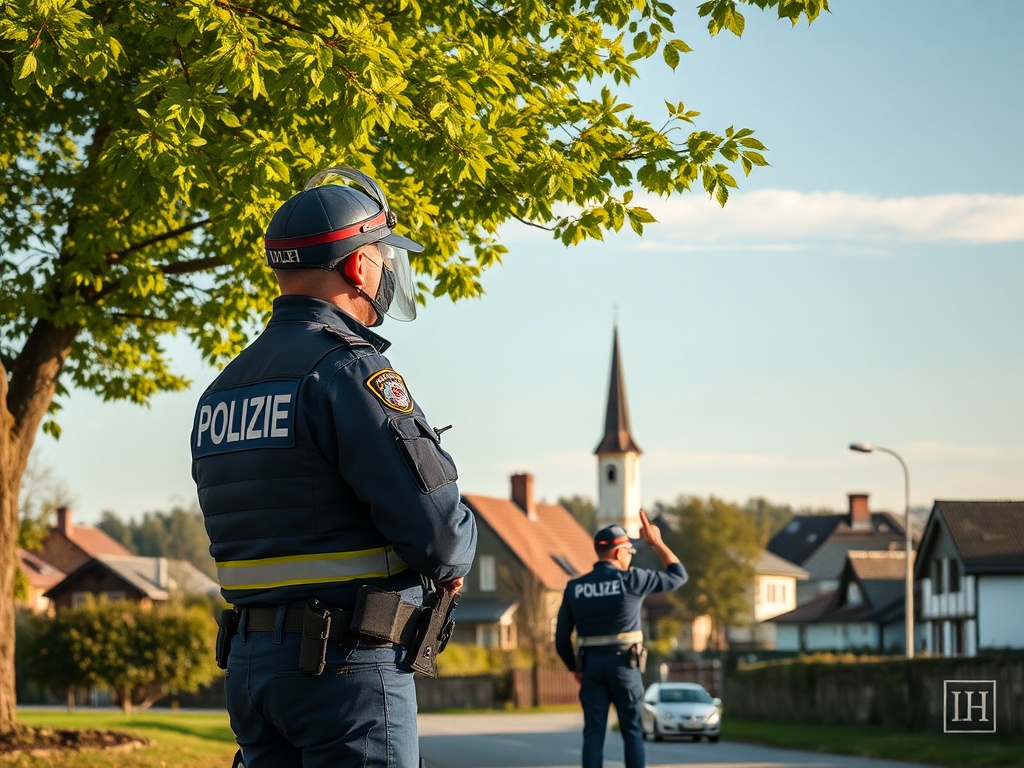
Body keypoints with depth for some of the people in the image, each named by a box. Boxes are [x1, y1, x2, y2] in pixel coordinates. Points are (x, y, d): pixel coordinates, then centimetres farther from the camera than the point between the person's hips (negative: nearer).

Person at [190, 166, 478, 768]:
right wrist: (453, 563, 4)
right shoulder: (349, 368, -13)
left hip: (250, 660, 8)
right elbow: (431, 517, -18)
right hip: (348, 666, -8)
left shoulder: (223, 389, 14)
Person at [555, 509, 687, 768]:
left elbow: (562, 637, 6)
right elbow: (678, 576, 5)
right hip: (624, 664, -3)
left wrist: (575, 669, 19)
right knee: (632, 731, 4)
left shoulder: (574, 587, 4)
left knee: (593, 733, 3)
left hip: (591, 664, 3)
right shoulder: (631, 580, -6)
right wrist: (657, 543, 12)